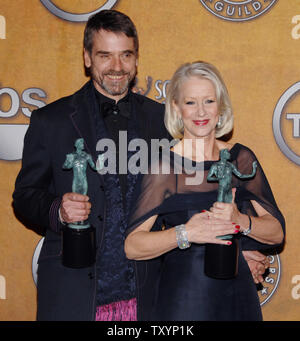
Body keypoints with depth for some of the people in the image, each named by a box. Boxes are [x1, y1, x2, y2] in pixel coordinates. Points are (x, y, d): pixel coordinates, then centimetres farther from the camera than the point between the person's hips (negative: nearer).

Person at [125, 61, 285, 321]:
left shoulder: (241, 158, 0)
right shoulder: (163, 167, -10)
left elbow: (277, 232, -2)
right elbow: (132, 246, -15)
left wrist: (240, 221, -20)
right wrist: (185, 233, -28)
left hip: (238, 297, 4)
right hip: (181, 299, -3)